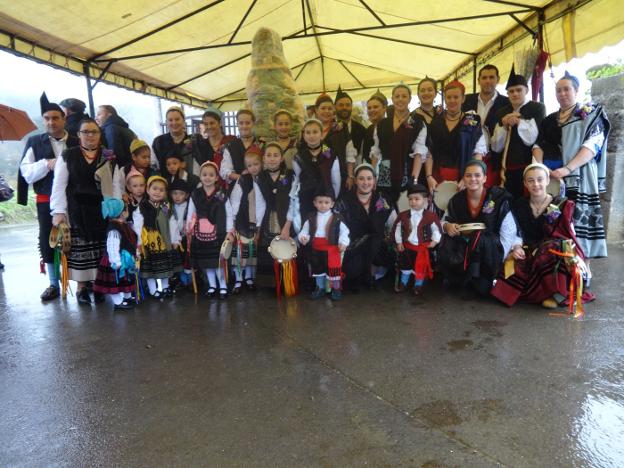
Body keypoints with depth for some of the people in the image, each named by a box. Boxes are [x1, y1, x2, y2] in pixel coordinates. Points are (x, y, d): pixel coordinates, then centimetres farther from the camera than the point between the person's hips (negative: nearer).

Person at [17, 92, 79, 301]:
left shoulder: (77, 143, 4)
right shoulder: (35, 142, 4)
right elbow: (26, 173, -3)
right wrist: (47, 164, -18)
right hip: (46, 201, 1)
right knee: (48, 241, 6)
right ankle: (53, 284, 19)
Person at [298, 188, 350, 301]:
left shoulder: (337, 218, -8)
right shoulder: (311, 219, 1)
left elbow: (344, 231, -6)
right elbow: (305, 230, 7)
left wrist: (343, 242, -19)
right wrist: (303, 237, -13)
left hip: (332, 250, -3)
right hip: (316, 250, 4)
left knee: (333, 270, 5)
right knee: (318, 269, 17)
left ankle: (336, 289, 25)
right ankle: (320, 288, 35)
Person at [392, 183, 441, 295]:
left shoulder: (431, 215, -11)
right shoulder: (403, 215, -4)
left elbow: (437, 229, -3)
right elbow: (397, 228, 4)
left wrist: (434, 241, -10)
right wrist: (399, 242, 2)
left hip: (423, 247, -2)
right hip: (407, 246, 2)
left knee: (421, 267, 7)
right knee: (406, 264, 15)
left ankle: (418, 285, 26)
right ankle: (403, 283, 34)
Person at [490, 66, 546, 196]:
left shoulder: (537, 108, 2)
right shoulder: (502, 112, 12)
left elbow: (534, 139, -9)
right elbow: (496, 147, 5)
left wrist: (519, 122, -11)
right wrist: (504, 125, -7)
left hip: (529, 168, -3)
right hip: (508, 170, 4)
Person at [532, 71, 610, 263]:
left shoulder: (591, 115, 5)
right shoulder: (549, 120, 18)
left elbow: (592, 146, -8)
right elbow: (539, 146, 10)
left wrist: (567, 169, -22)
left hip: (579, 178, -4)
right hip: (551, 178, 4)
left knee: (579, 221, -9)